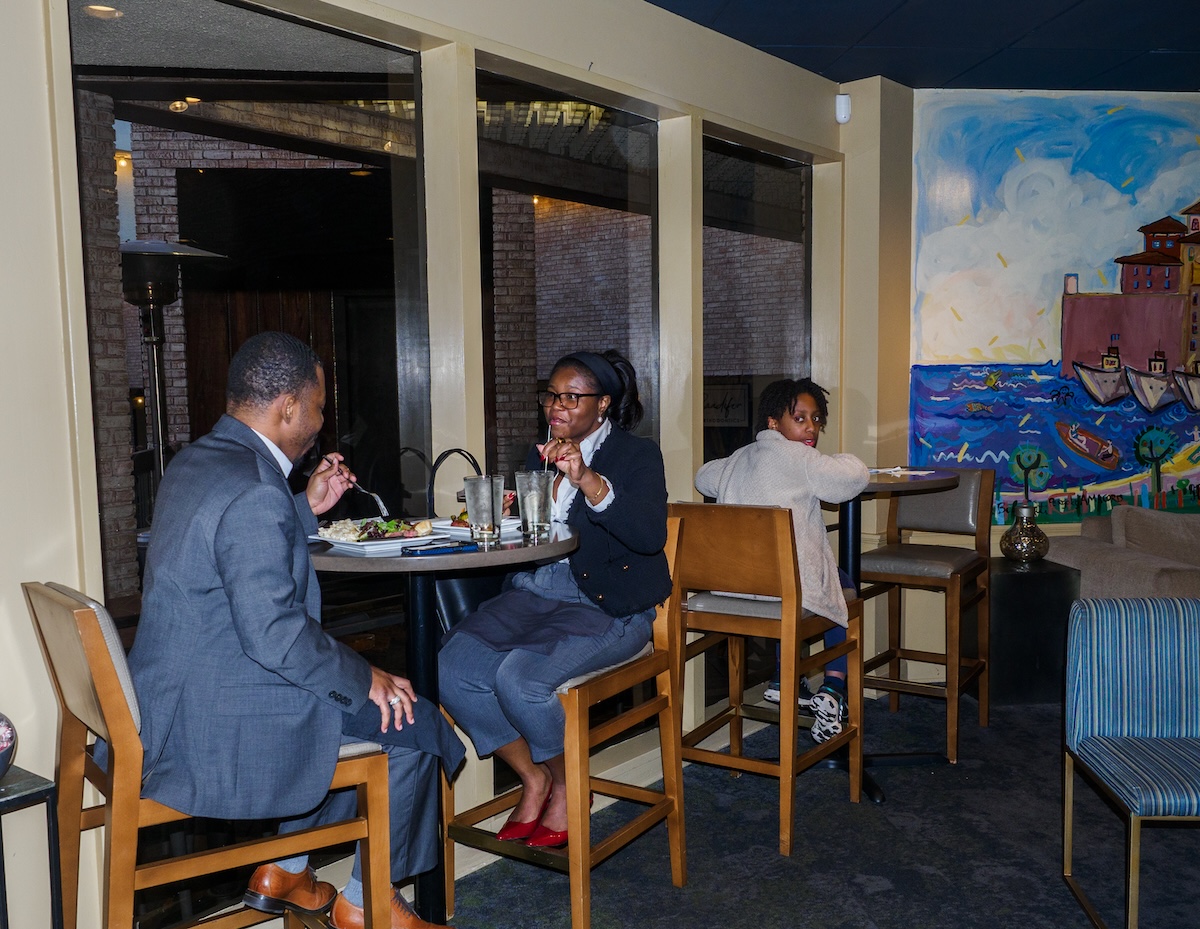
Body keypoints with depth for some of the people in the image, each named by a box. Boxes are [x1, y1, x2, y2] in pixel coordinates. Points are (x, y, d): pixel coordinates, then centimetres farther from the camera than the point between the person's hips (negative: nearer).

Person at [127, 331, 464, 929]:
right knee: (410, 722, -1)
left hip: (176, 700, 10)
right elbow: (275, 634, -27)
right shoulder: (255, 493, -25)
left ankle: (282, 871, 32)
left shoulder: (196, 462, 7)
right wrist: (366, 678, -15)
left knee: (356, 700, 26)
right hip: (219, 728, -10)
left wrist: (308, 508, 15)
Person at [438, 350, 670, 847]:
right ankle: (533, 777, 5)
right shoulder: (540, 454, 17)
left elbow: (650, 535, -19)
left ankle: (565, 786, 3)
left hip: (606, 607, -6)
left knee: (519, 678, -29)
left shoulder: (637, 455, -2)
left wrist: (586, 479, -29)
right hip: (532, 593, 6)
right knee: (452, 667, -18)